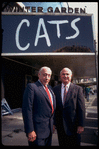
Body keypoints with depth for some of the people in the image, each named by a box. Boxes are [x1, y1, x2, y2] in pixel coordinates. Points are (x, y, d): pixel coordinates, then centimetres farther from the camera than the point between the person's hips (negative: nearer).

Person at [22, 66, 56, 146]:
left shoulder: (49, 88, 11)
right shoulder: (31, 87, -12)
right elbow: (27, 109, -17)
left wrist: (53, 123, 15)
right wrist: (30, 130, -20)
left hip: (49, 129, 7)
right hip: (38, 130, -7)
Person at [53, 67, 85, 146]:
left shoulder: (78, 89, -5)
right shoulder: (55, 89, 3)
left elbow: (81, 108, -7)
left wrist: (81, 125, -10)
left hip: (73, 123, -2)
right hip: (60, 124, 2)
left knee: (74, 144, 12)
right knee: (62, 144, 15)